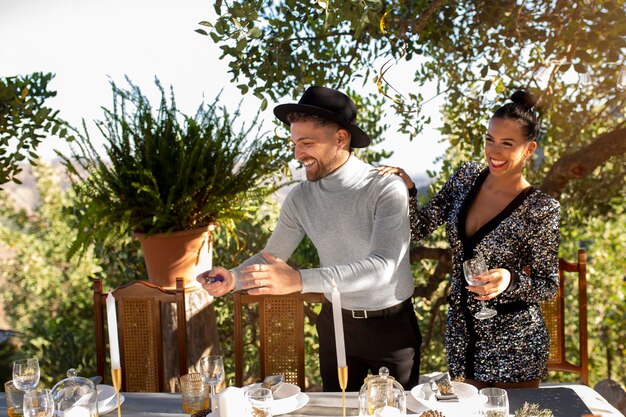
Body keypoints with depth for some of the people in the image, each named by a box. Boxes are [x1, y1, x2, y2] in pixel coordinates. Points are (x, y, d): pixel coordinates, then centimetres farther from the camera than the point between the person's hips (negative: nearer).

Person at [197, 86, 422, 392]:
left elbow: (381, 267, -33)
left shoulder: (386, 189, -22)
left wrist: (299, 280, -43)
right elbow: (271, 257, 0)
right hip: (335, 322, 4)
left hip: (391, 326, -3)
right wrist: (232, 278, -22)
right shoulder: (300, 197, -7)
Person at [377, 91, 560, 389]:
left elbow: (549, 286, -9)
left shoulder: (541, 209, -15)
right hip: (461, 335, 5)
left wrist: (511, 280, -29)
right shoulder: (467, 177, -2)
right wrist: (407, 190, -17)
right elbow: (419, 229, 0)